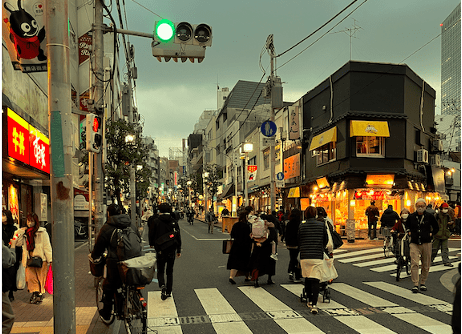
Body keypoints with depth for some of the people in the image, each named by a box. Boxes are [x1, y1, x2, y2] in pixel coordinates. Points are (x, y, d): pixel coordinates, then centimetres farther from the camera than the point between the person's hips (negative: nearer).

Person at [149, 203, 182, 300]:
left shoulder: (156, 222, -7)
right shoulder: (174, 222, 1)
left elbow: (151, 235, 3)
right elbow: (178, 237, 3)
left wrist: (151, 244, 24)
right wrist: (179, 250, 12)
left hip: (160, 250, -2)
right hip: (172, 250, 2)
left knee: (160, 271, 8)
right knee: (170, 271, 15)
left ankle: (162, 286, -19)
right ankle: (169, 292, 16)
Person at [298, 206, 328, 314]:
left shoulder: (302, 226, 2)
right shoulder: (322, 225, 2)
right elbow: (326, 240, 12)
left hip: (304, 256, 2)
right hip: (318, 256, -1)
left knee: (307, 279, 17)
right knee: (315, 280, -3)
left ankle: (310, 301, 27)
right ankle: (314, 304, -13)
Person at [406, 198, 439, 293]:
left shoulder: (430, 216, 2)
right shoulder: (411, 216, 5)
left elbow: (436, 228, 15)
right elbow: (407, 226, 23)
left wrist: (431, 234, 1)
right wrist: (410, 233, 7)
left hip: (426, 243, 1)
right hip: (414, 243, 0)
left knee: (426, 265, 8)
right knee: (414, 264, -11)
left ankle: (423, 283, 24)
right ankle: (415, 284, -6)